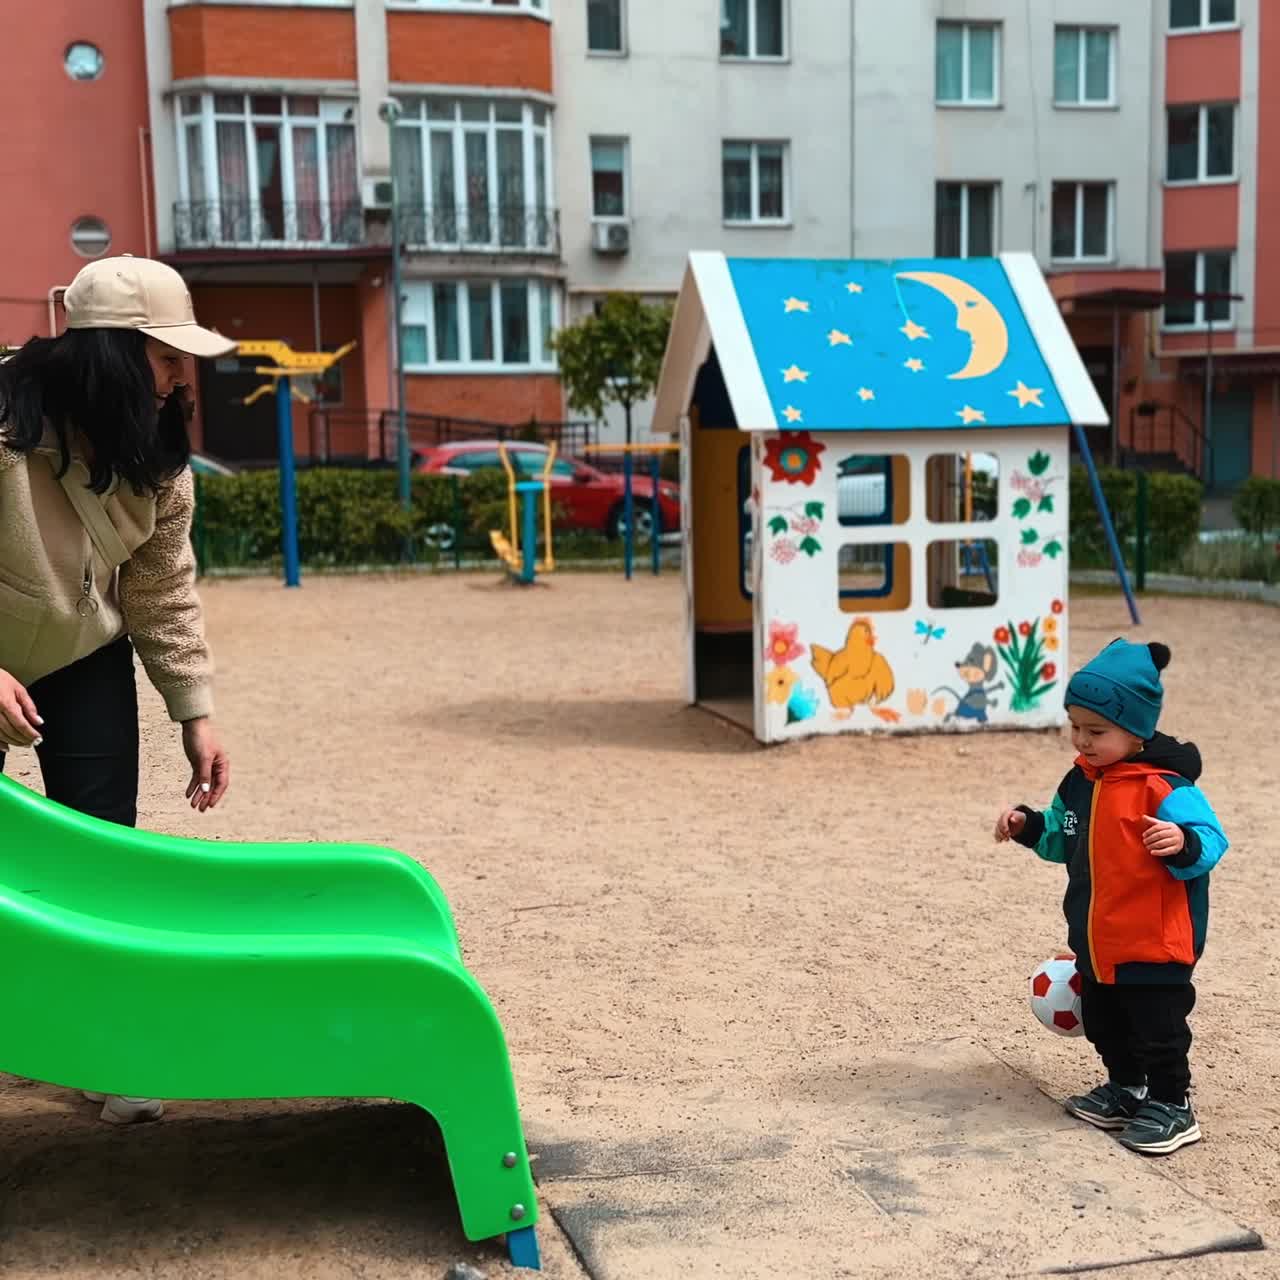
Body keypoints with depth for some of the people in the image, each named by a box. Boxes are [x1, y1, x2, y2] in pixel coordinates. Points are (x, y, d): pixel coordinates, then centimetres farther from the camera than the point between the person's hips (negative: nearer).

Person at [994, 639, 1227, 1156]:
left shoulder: (1166, 788, -21)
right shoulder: (1081, 782, 4)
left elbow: (1209, 842, -22)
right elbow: (1064, 839, 19)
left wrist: (1184, 844, -42)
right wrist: (1030, 827, 4)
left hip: (1154, 945, -8)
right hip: (1096, 943, 8)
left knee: (1157, 1026, 5)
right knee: (1104, 1024, 21)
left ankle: (1171, 1104, 22)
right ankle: (1126, 1088, 40)